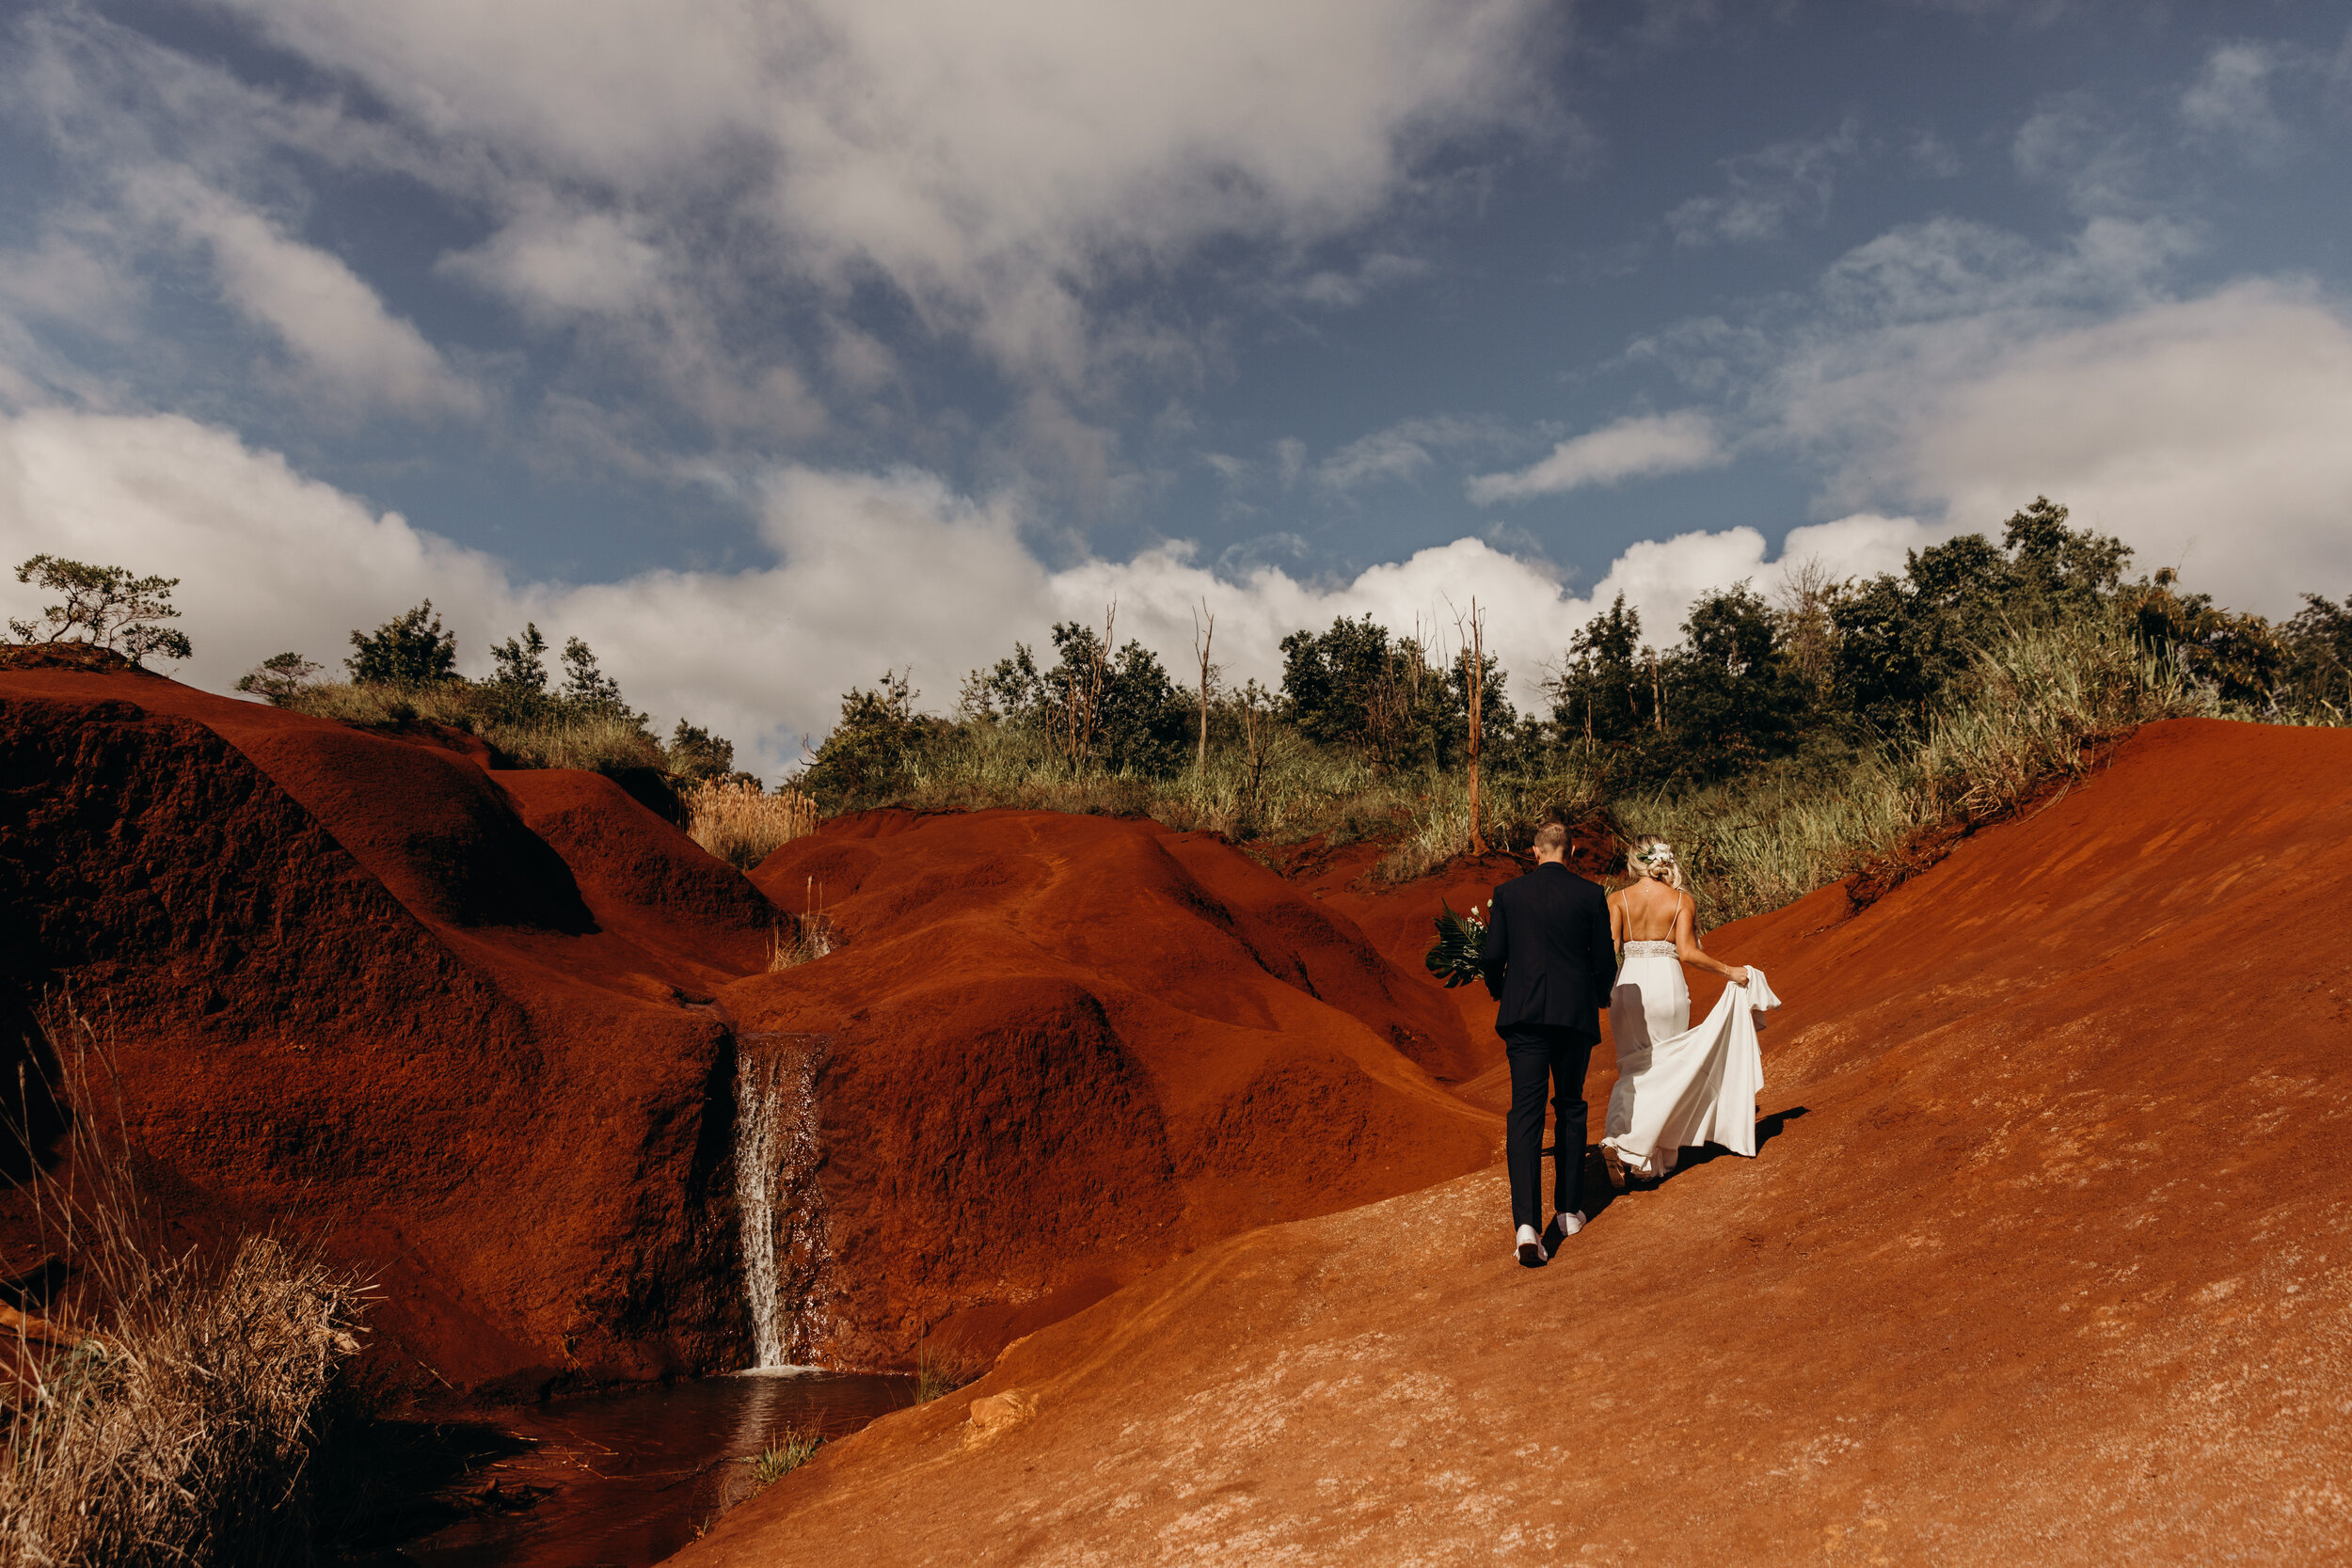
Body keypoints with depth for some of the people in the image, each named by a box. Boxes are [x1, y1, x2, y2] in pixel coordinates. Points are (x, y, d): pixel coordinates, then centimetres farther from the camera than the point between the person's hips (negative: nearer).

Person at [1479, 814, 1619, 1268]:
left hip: (1523, 1012, -1)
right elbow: (1605, 962, 2)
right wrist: (1600, 996, 23)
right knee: (1570, 1108, 18)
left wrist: (1498, 990, 22)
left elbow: (1492, 956, 0)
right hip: (1575, 1013, 1)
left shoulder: (1508, 893, 1)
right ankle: (1568, 1210, 25)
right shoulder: (1590, 895, 0)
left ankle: (1526, 1223, -17)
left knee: (1525, 1114, -4)